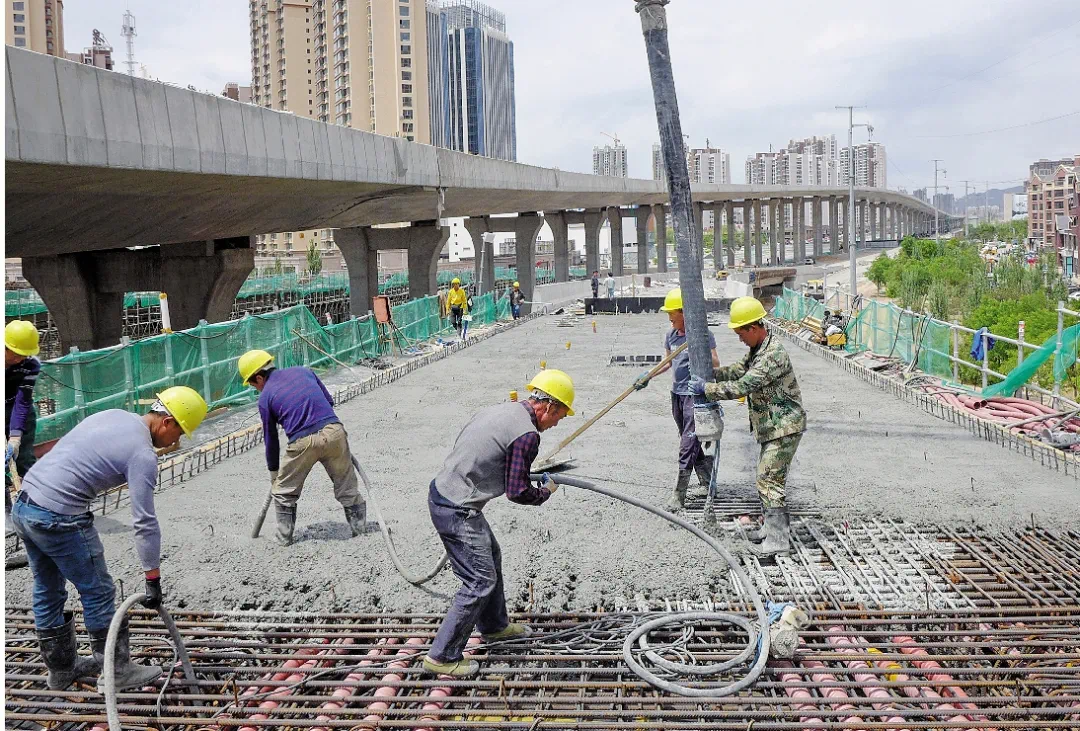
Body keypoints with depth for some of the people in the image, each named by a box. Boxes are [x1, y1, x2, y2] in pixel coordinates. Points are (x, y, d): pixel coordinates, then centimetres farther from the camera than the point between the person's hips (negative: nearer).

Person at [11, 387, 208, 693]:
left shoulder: (114, 415, 12)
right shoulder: (143, 455, -13)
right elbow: (144, 522, -13)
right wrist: (153, 580, -6)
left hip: (23, 505, 9)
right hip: (59, 518, -9)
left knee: (48, 592, 20)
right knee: (98, 593, 6)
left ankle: (61, 668, 35)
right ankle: (117, 670, 18)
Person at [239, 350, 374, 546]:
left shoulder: (265, 397, 9)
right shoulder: (303, 371, 17)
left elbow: (270, 439, 14)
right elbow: (329, 401, 19)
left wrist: (273, 472, 24)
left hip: (302, 442, -3)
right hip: (334, 431, 3)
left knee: (284, 491, 18)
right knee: (346, 484, 17)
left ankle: (284, 537, 22)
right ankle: (359, 525, 22)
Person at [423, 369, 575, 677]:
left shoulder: (501, 409, 10)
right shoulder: (527, 434, -18)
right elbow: (517, 491, -15)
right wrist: (545, 492, 4)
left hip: (441, 490, 10)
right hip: (457, 510, -10)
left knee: (491, 556, 25)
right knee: (481, 580, -3)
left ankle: (494, 626, 43)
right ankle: (443, 656, 5)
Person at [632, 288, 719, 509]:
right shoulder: (671, 335, 7)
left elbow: (715, 363, -11)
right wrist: (648, 376, 11)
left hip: (695, 394, -8)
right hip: (677, 392, 8)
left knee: (688, 442, -9)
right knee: (689, 440, 15)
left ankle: (679, 495, -8)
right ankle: (707, 482, 30)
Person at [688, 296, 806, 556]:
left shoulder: (773, 355, -25)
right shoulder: (758, 347, 8)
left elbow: (742, 386, -27)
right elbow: (740, 369, 20)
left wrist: (707, 388, -18)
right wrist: (710, 373, 6)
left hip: (784, 427, -11)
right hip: (772, 427, 11)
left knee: (769, 479, -11)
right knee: (768, 477, 18)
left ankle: (778, 539, -6)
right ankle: (775, 526, 30)